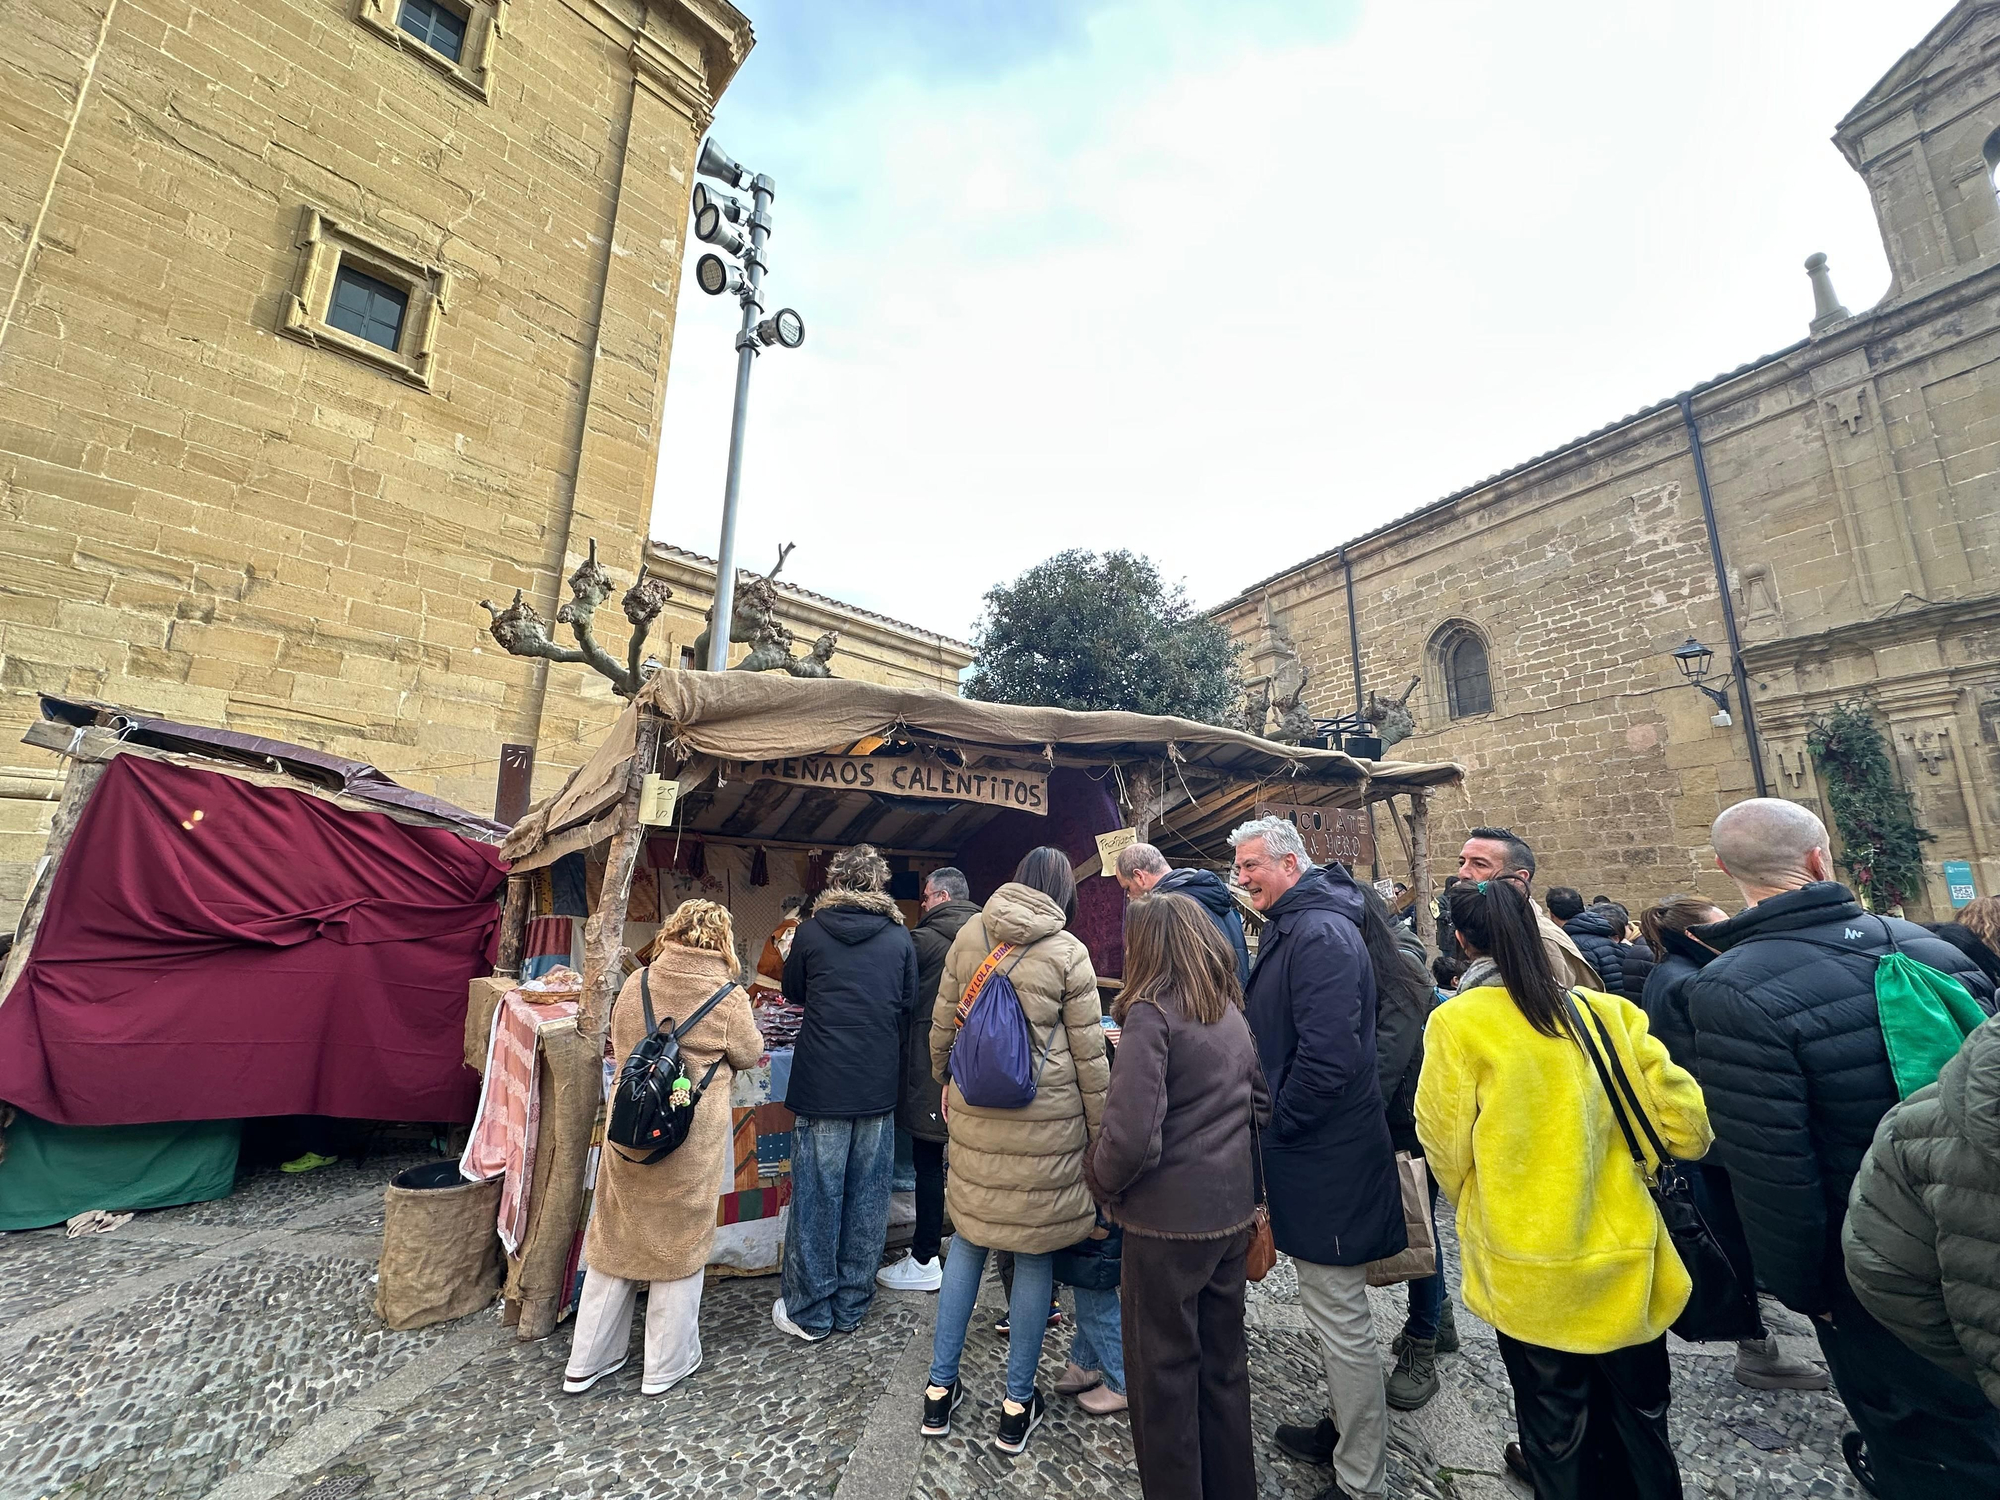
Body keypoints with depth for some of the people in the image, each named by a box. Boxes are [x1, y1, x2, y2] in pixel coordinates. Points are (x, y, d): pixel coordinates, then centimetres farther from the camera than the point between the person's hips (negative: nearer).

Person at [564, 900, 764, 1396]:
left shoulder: (636, 984, -5)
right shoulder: (728, 998, -16)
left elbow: (619, 1043, 11)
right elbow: (750, 1054, 0)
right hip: (690, 1141, -4)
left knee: (615, 1239, 20)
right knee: (679, 1243, 14)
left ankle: (586, 1361, 36)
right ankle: (666, 1364, 30)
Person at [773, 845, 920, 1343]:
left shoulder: (811, 932, -7)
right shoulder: (900, 938, -3)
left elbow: (793, 993, 10)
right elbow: (908, 1009, 7)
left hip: (822, 1087, -2)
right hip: (879, 1088, 2)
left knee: (816, 1197, 11)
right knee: (867, 1199, 14)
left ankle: (809, 1312, 23)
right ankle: (852, 1306, 27)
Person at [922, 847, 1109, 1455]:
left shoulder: (969, 933, 1)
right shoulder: (1068, 952, -7)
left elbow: (941, 1023, 7)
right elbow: (1088, 1052, -4)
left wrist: (944, 1081, 23)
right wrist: (1100, 1134, 5)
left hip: (972, 1113, 3)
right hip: (1046, 1120, -3)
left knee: (968, 1239, 19)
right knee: (1034, 1253, 12)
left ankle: (940, 1389, 30)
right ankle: (1017, 1407, 27)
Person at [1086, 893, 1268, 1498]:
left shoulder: (1151, 1014, -20)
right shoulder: (1231, 1011, 2)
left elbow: (1131, 1137, -25)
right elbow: (1261, 1103, 14)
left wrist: (1099, 1180, -7)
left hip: (1168, 1220, -7)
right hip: (1232, 1213, 7)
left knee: (1164, 1371, 13)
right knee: (1224, 1362, 23)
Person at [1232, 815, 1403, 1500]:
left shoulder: (1320, 935, -23)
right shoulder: (1292, 928, 11)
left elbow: (1326, 1059, -29)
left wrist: (1273, 1125, -16)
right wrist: (1270, 1124, 14)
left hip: (1326, 1161, -10)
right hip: (1312, 1151, 10)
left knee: (1342, 1321, 7)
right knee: (1335, 1311, 25)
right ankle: (1345, 1431, 43)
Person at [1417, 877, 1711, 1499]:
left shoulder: (1457, 1022, -17)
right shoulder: (1606, 1011, -9)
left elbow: (1446, 1152, -9)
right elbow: (1684, 1125, -2)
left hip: (1531, 1276, -3)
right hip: (1627, 1264, 3)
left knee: (1557, 1436, 19)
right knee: (1641, 1429, 25)